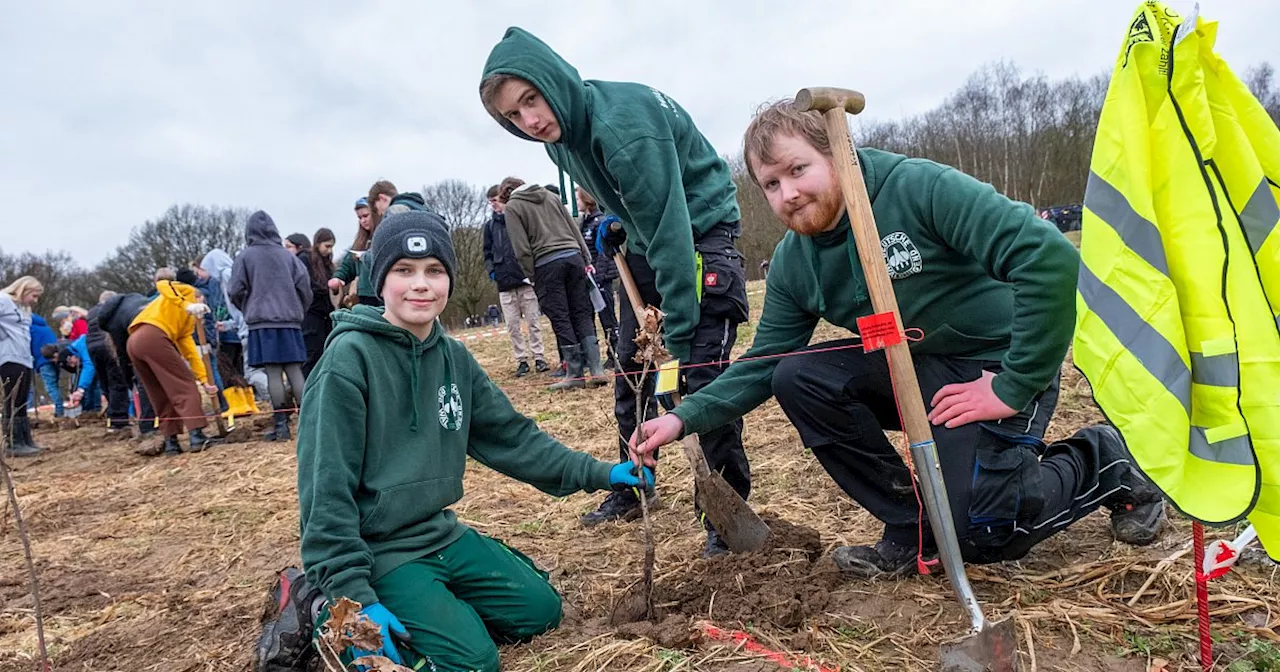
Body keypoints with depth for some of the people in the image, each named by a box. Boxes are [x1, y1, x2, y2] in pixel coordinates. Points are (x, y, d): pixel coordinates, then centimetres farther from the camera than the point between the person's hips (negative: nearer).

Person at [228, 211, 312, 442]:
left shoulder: (245, 256, 0)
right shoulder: (287, 255, 6)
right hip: (290, 320, 2)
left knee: (273, 372, -3)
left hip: (262, 321, -2)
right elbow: (304, 285, 2)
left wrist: (248, 310, 17)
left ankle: (282, 424, -4)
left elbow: (236, 291, -2)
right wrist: (299, 312, 16)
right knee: (294, 370, 4)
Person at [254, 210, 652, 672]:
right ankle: (324, 611, 1)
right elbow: (327, 487, -20)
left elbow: (510, 437, 7)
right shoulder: (349, 359, -19)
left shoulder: (454, 358, 2)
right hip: (375, 550, -7)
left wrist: (599, 474, 2)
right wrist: (354, 592, -23)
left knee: (539, 609, 7)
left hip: (441, 534, 7)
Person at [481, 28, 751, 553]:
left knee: (703, 370, -15)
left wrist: (678, 341, -34)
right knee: (631, 368, 9)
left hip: (702, 231, -8)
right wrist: (611, 223, 0)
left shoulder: (623, 122, -31)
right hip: (648, 238, 9)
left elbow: (670, 231, -34)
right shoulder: (560, 135, -3)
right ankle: (632, 490, 24)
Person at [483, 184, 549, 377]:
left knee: (534, 322, 3)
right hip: (505, 283, 3)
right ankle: (522, 361, 11)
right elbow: (488, 252, 15)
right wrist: (491, 270, -1)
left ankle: (539, 358, 10)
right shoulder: (490, 225, 12)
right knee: (512, 326, 3)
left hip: (526, 280, -3)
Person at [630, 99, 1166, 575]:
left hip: (994, 367, -6)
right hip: (912, 368, 6)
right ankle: (912, 525, -2)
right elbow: (762, 364, 2)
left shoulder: (918, 188, -24)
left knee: (976, 532, -17)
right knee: (798, 377, -15)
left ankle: (1102, 464, 13)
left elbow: (1049, 255, -30)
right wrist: (686, 417, -13)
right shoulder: (792, 265, -3)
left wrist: (1015, 386, -25)